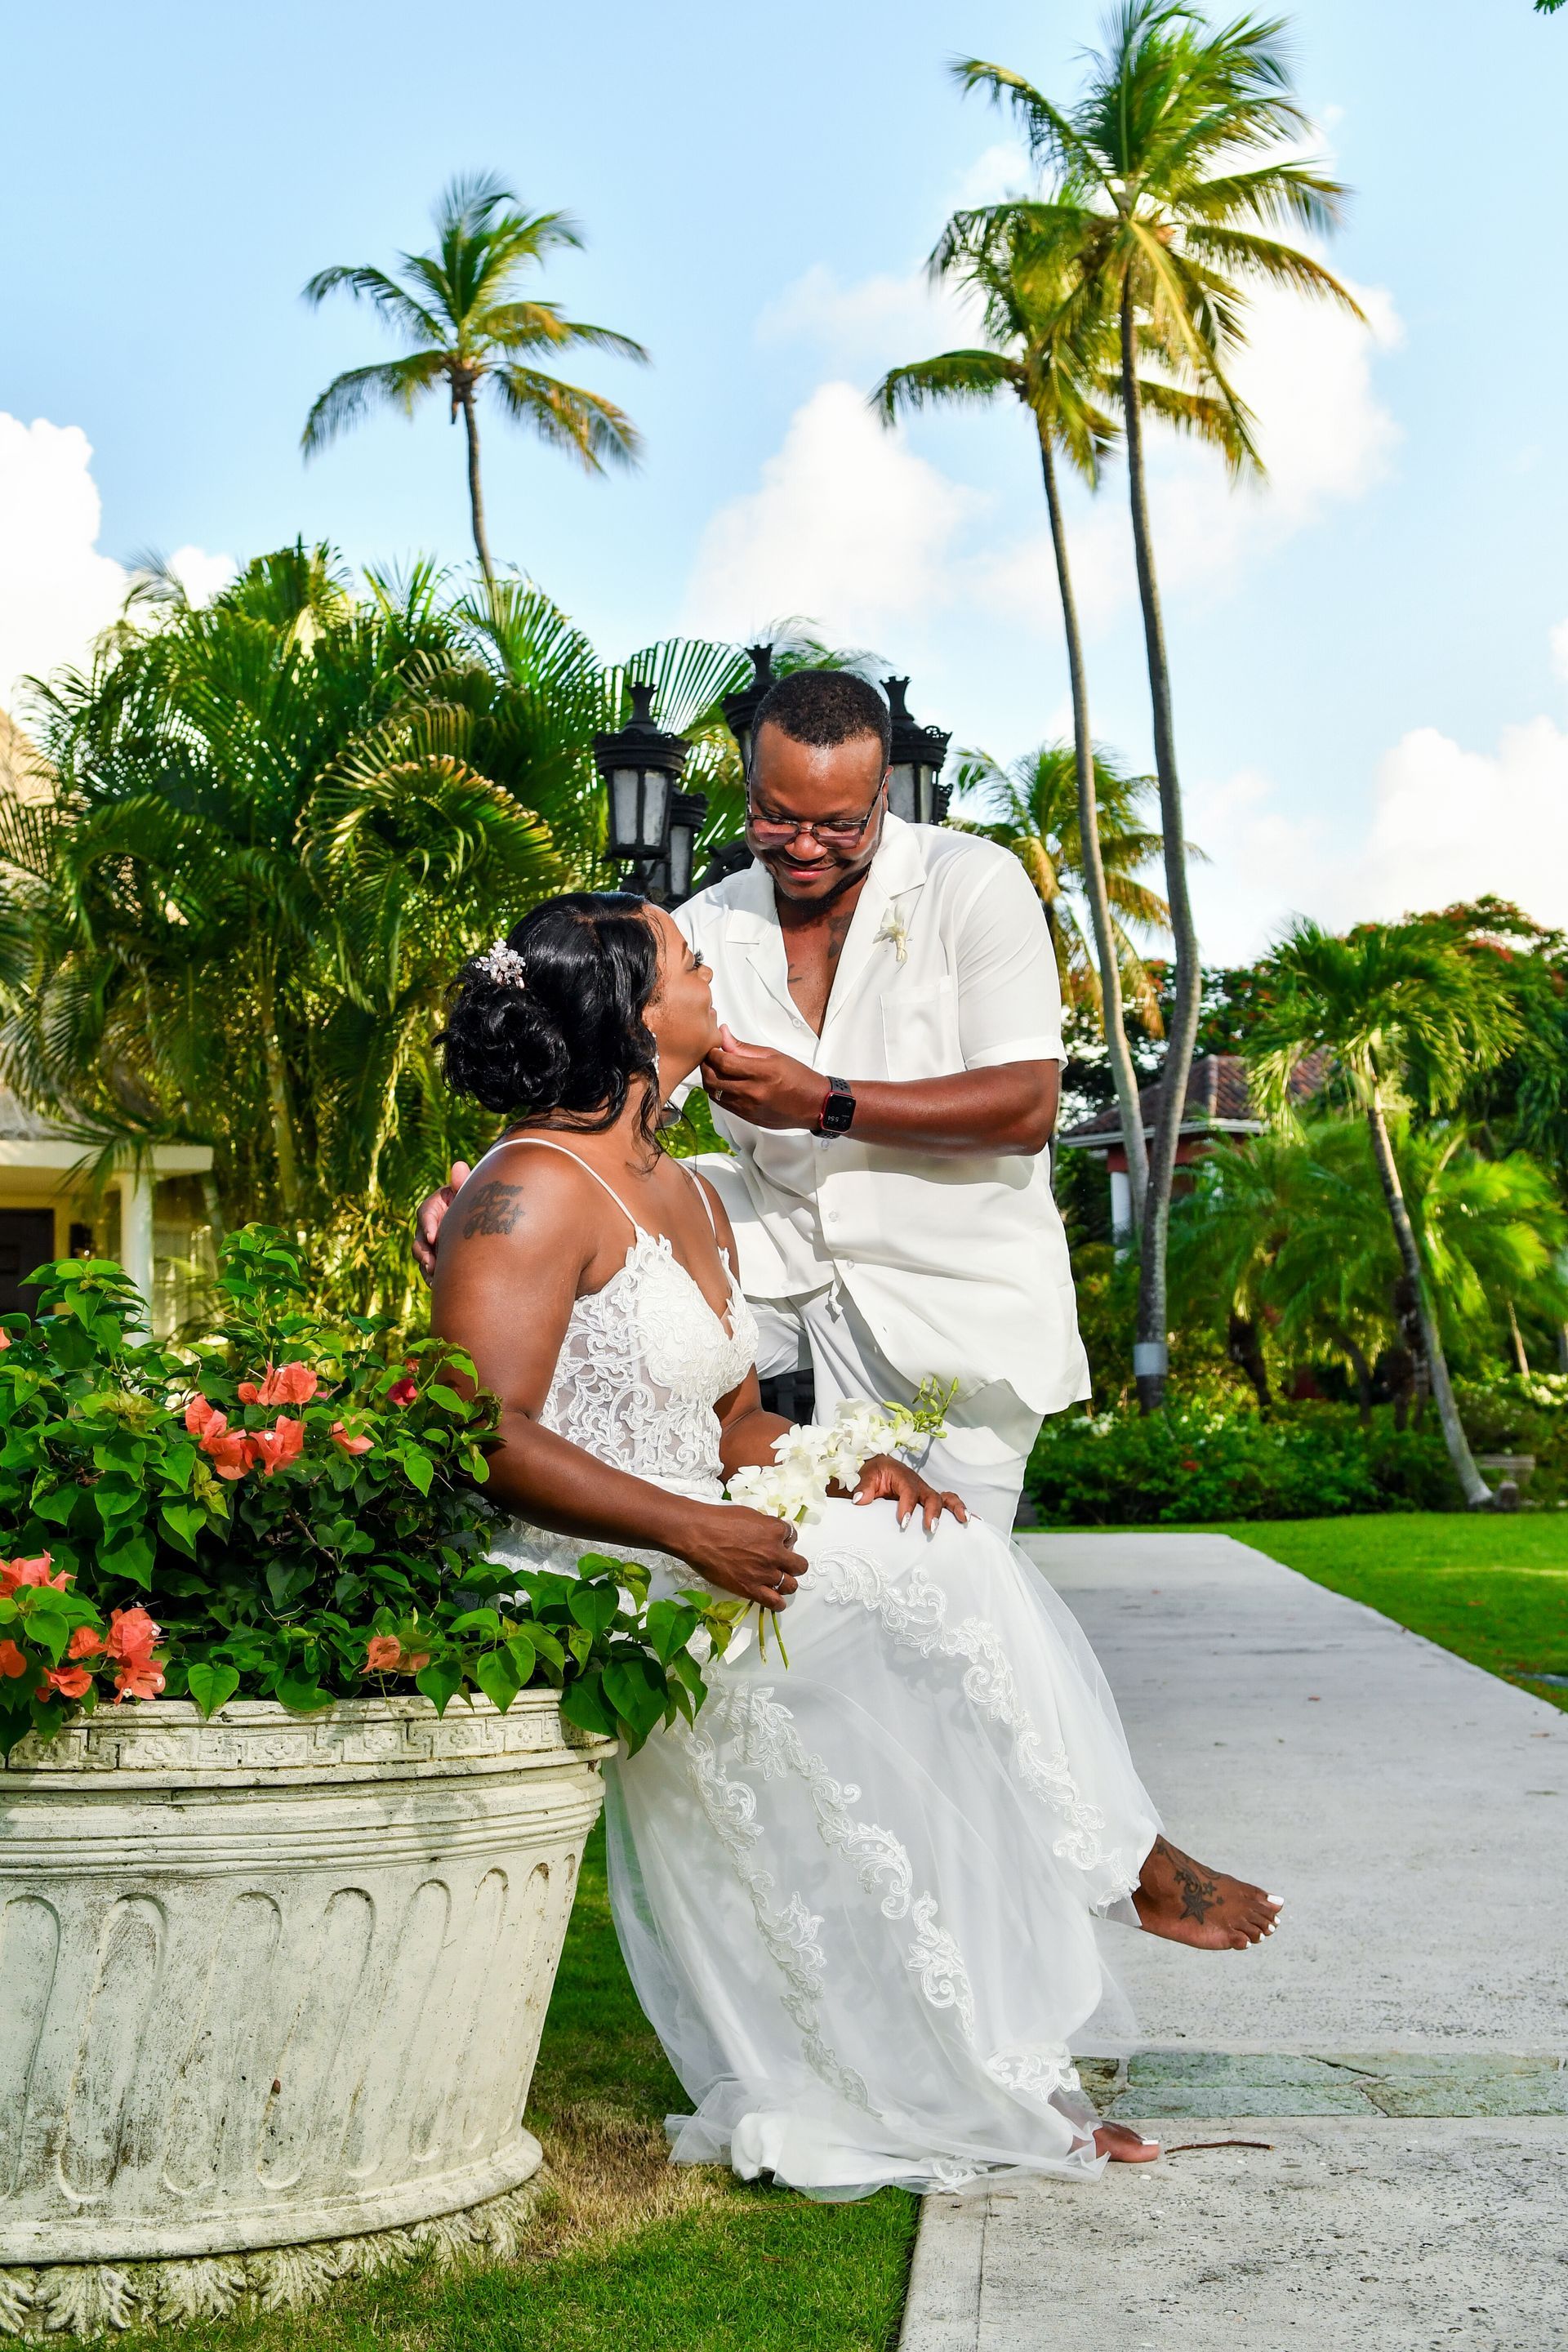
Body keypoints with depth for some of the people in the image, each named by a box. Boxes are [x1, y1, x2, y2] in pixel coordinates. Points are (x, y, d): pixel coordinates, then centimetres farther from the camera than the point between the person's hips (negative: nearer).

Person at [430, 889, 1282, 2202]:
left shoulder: (691, 1199, 18)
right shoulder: (532, 1193, -12)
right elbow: (484, 1436, -21)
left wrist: (848, 1471, -2)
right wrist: (692, 1532, -28)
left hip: (695, 1559, 9)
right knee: (935, 1589, -19)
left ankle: (1002, 2080, 0)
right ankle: (1122, 1865, -1)